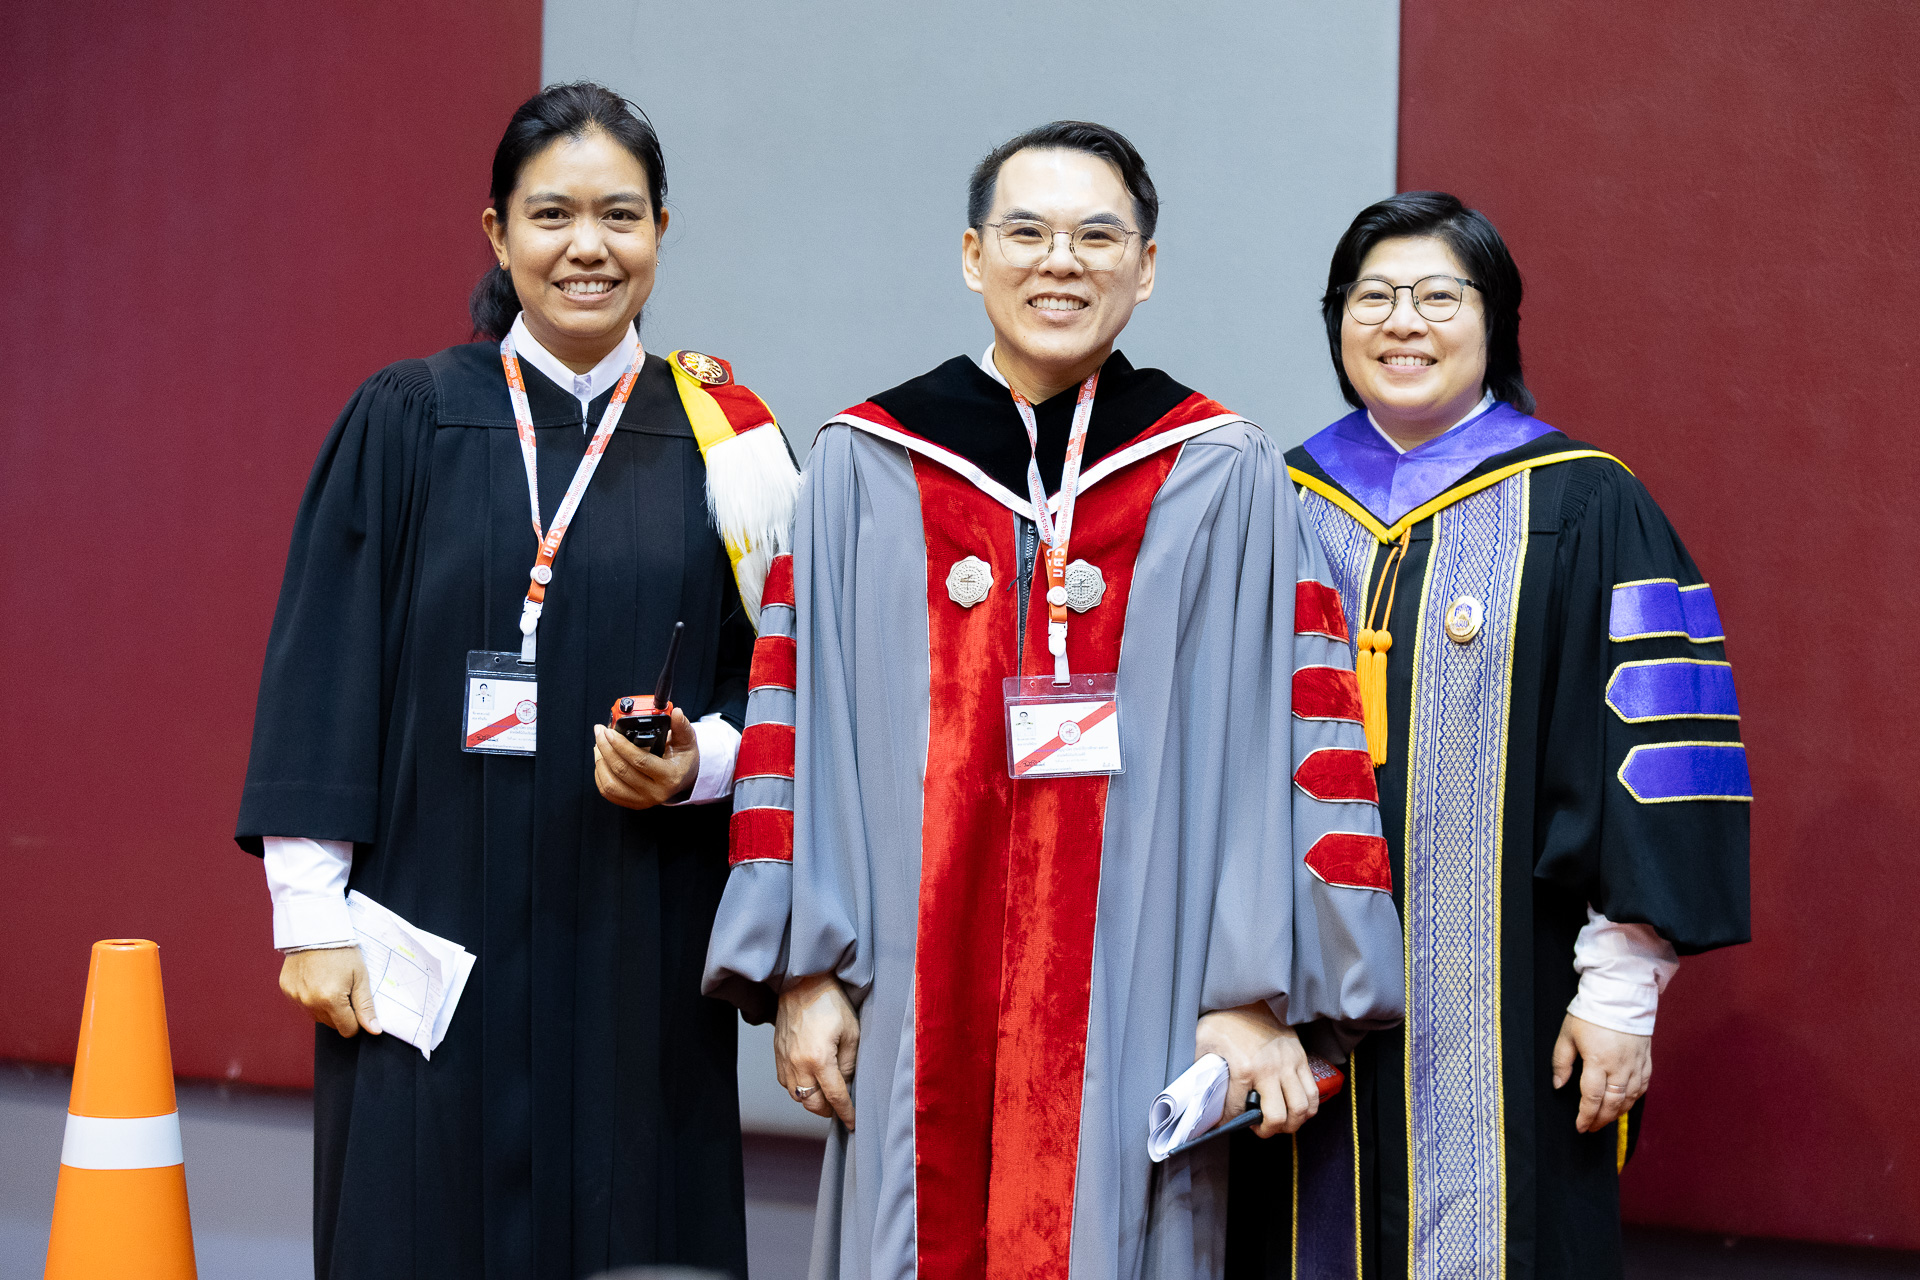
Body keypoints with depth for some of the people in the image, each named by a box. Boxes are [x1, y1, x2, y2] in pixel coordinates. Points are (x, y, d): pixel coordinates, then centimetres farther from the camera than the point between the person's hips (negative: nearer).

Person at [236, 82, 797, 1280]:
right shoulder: (407, 421, 2)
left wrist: (693, 762, -13)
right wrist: (313, 915, -4)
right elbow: (320, 676, 1)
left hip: (638, 947, 1)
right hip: (440, 937, -1)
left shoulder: (723, 440, 5)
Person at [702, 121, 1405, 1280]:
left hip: (1137, 1008, -1)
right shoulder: (863, 469, 7)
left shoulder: (1223, 481, 2)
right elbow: (799, 730, 5)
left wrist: (1260, 994, -7)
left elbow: (1282, 743, -1)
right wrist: (801, 970, 0)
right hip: (918, 1011, 1)